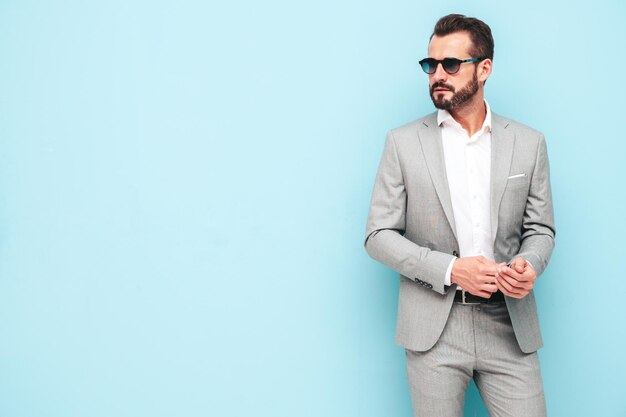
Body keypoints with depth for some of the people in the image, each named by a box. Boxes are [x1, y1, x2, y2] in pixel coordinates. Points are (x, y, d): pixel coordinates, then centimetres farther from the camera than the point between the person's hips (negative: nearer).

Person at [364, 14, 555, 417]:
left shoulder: (528, 143, 5)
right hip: (433, 327, -1)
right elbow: (378, 235, -2)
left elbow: (541, 229, 10)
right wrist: (449, 269, -15)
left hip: (509, 325, 2)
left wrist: (528, 265, -13)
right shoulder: (403, 142, -1)